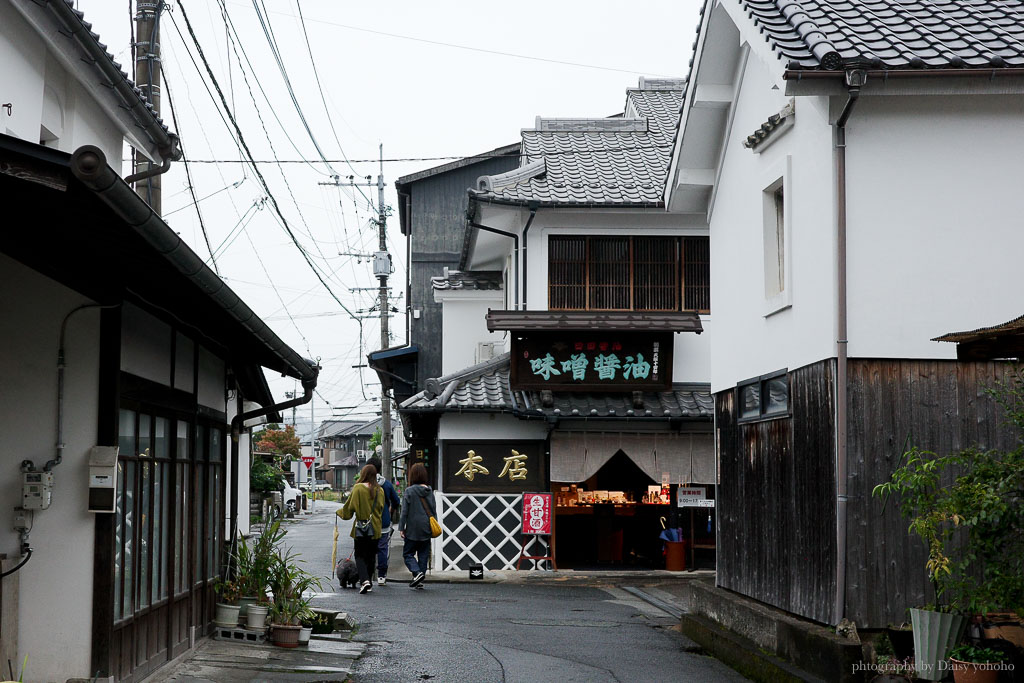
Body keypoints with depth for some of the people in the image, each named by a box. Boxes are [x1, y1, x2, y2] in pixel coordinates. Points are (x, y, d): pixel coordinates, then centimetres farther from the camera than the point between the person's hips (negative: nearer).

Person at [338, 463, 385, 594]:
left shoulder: (358, 488, -9)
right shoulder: (379, 490, 2)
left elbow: (349, 507, -4)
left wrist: (339, 512, 15)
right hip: (375, 528, 4)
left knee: (360, 555, 3)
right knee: (370, 556, 14)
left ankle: (364, 580, -17)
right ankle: (368, 584, 18)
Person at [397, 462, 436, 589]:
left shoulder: (409, 491, -10)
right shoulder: (429, 491, 3)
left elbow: (404, 511, -10)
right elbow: (434, 510, 9)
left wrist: (401, 528, -4)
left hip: (413, 529, -4)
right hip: (427, 529, 4)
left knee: (408, 553, 6)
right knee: (423, 554, 11)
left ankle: (417, 572, -15)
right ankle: (420, 580, 11)